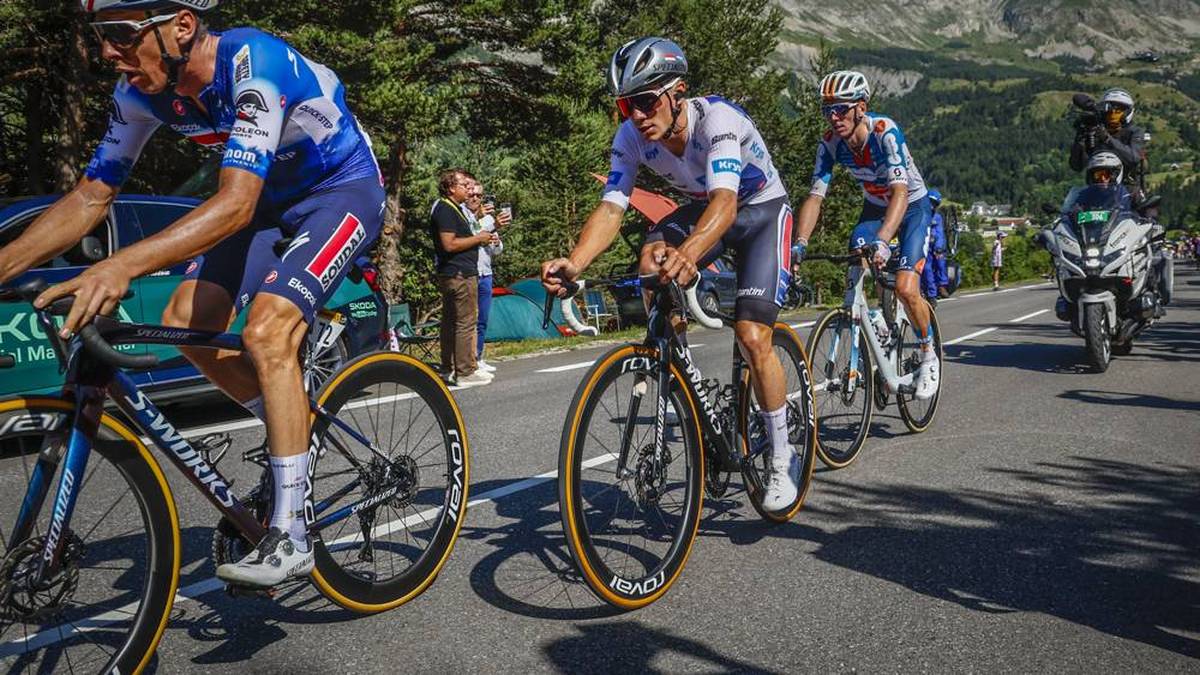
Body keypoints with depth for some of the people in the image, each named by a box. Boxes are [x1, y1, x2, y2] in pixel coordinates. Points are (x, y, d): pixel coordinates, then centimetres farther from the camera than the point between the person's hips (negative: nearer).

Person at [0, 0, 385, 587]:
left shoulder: (254, 63, -31)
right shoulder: (141, 90, -9)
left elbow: (236, 203, -39)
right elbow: (91, 196, -3)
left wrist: (122, 266, -49)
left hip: (343, 190, -7)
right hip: (273, 197, 8)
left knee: (267, 329, -25)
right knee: (186, 320, -7)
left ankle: (290, 537, -18)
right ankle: (293, 433, 14)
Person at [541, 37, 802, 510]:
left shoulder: (717, 118, -34)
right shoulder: (630, 138, -18)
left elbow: (725, 202, -48)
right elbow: (611, 208, -26)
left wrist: (688, 253, -68)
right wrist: (573, 264, -46)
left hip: (762, 210, -4)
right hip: (702, 208, 5)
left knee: (752, 336, -18)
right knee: (650, 264, -28)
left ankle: (782, 460, 3)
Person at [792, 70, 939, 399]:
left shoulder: (885, 132, -32)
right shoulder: (830, 143, -18)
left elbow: (900, 192, -42)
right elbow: (815, 196, -20)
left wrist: (882, 241, -57)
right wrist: (800, 243, -35)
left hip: (912, 207, -4)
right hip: (874, 208, 5)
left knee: (905, 288, -20)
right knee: (854, 284, -18)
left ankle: (928, 355, 6)